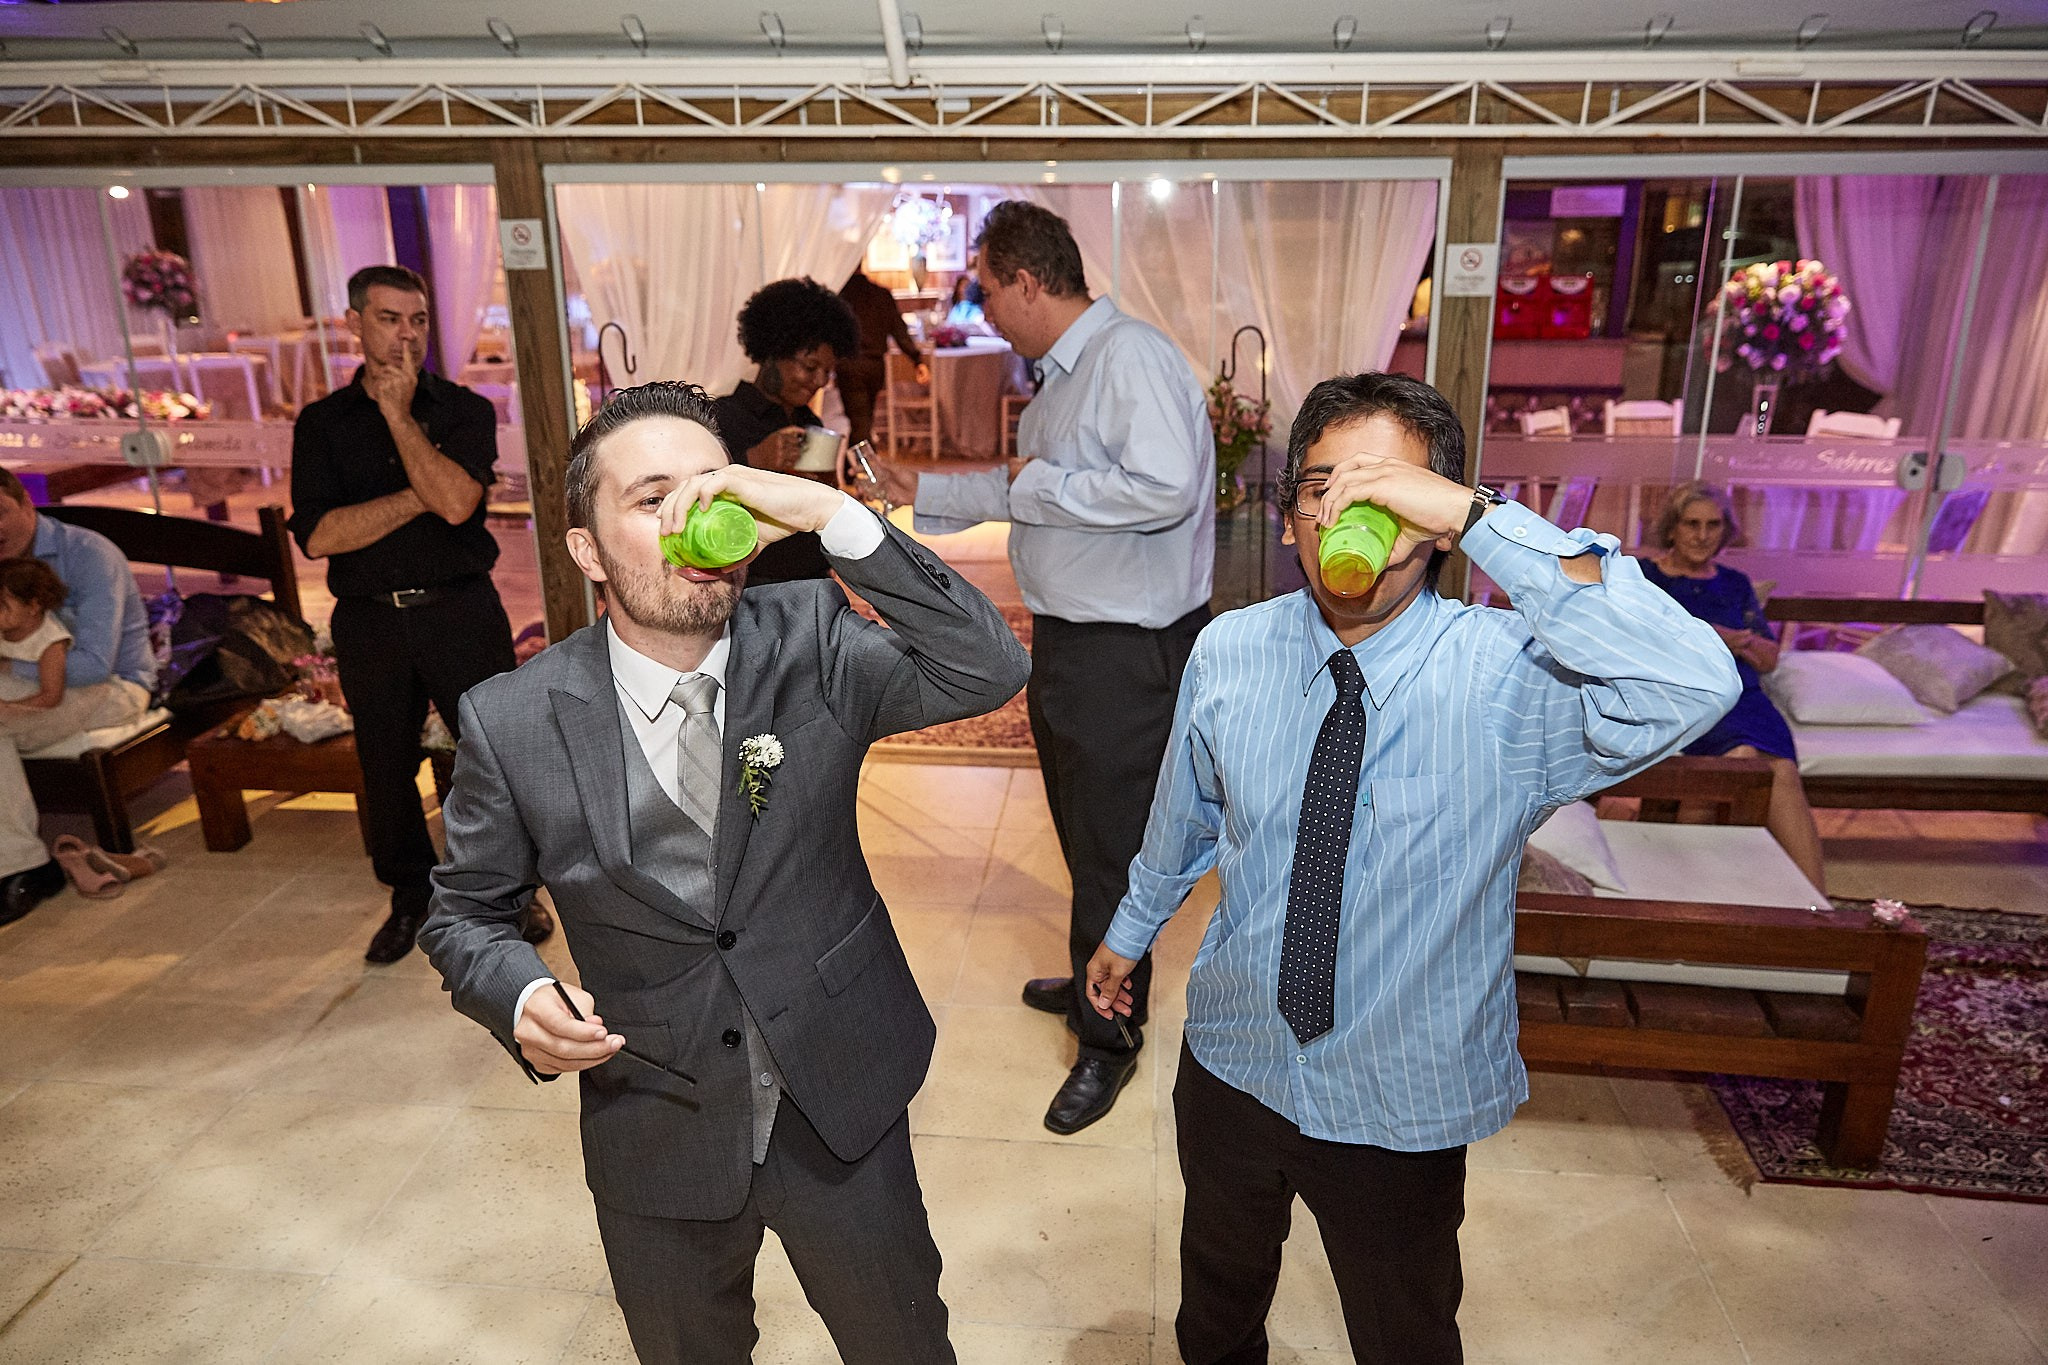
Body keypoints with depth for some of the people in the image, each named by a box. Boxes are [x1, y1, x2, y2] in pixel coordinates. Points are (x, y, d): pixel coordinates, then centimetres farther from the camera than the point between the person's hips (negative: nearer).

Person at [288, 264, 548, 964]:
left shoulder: (465, 410, 1)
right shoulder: (321, 422, 5)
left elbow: (456, 503, -18)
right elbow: (317, 536, -8)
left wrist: (399, 412, -12)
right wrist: (419, 498, -13)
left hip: (460, 612, -2)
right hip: (369, 622, 2)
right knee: (385, 767, 12)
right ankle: (411, 895, 31)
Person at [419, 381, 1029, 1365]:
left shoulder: (809, 641, -14)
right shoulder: (513, 724, -13)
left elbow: (987, 671, -27)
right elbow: (464, 911, 1)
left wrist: (830, 515, -35)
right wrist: (519, 997, -21)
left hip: (840, 1108, 0)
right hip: (657, 1135, 1)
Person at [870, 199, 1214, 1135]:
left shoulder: (1132, 357, -18)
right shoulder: (1060, 379, 13)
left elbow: (1165, 488, -32)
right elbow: (1019, 493, 23)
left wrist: (1039, 484, -20)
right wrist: (918, 491, 22)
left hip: (1127, 654, -10)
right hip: (1068, 639, 10)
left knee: (1110, 849, 4)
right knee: (1083, 835, 23)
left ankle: (1109, 1040, 22)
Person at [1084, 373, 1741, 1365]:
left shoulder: (1510, 676, -24)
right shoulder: (1229, 654, -13)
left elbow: (1693, 687, -44)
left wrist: (1481, 517, -45)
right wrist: (1132, 929, 19)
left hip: (1403, 1105, -2)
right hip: (1232, 1063, 3)